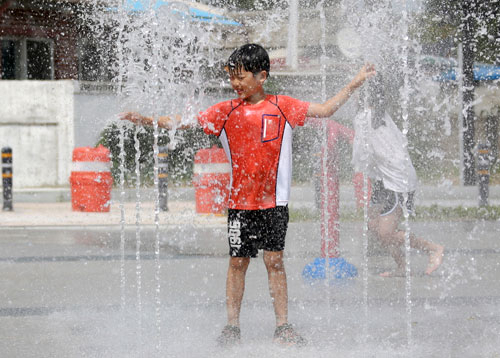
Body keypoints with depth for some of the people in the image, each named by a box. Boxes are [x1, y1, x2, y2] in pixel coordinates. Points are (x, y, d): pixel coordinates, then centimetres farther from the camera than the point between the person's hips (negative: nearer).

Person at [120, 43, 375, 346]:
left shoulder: (282, 106, 1)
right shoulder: (227, 111, 2)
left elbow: (325, 110, 7)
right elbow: (185, 122, 2)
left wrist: (354, 85, 1)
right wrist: (145, 120, -6)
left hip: (273, 200, -1)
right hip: (240, 201, 1)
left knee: (275, 259, -1)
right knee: (238, 262, 4)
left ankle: (283, 327, 5)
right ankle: (232, 327, 12)